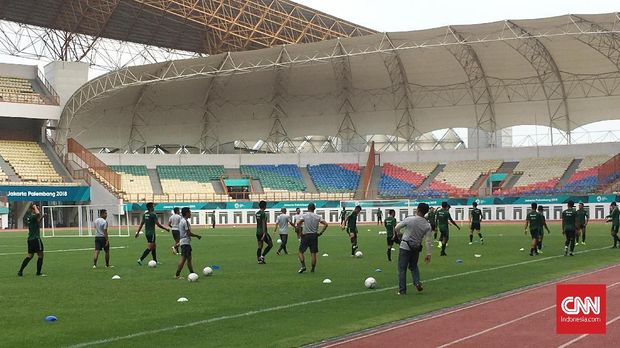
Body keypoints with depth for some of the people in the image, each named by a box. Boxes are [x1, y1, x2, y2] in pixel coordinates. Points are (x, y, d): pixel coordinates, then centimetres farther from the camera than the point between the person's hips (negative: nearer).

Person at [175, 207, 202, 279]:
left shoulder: (182, 221, 14)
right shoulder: (185, 221, -16)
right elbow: (189, 233, -18)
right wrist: (197, 236, -6)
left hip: (183, 242, 10)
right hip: (186, 242, -10)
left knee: (189, 258, 14)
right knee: (183, 259, -10)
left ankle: (192, 273, 20)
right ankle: (177, 275, -10)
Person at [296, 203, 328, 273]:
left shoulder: (304, 215, -3)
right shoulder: (318, 216, 4)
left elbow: (298, 223, -16)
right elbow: (326, 224, -3)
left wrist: (300, 232, -5)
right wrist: (320, 233, 2)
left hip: (305, 235, -2)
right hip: (314, 235, 2)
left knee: (301, 251, 8)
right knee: (313, 253, 5)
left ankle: (303, 266, -6)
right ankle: (313, 269, 7)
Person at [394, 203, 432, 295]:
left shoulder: (409, 219, -14)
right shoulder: (427, 225, -5)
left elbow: (396, 228, -4)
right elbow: (428, 241, -5)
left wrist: (398, 234, 18)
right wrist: (428, 254, 1)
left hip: (405, 247, -4)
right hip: (416, 248, 4)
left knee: (402, 269, 5)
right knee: (413, 266, 25)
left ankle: (402, 290, 5)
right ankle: (417, 283, 5)